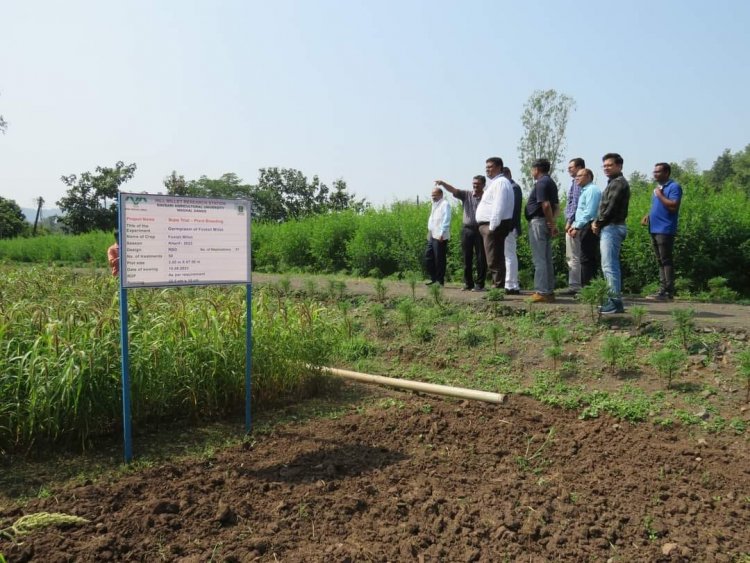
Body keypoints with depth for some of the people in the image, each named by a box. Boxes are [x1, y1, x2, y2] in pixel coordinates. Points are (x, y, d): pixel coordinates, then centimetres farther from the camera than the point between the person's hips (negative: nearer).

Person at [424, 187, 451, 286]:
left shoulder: (445, 204, -8)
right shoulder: (435, 204, 20)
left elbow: (446, 220, -15)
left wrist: (442, 234, -20)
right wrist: (429, 231, 16)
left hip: (440, 237, -9)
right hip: (432, 236, 9)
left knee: (439, 259, -3)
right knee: (428, 257, 9)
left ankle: (440, 281, 4)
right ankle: (433, 278, 18)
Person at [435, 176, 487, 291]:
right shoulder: (466, 194, 8)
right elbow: (453, 190, -4)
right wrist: (442, 183, -22)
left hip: (480, 230, -3)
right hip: (467, 229, 3)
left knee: (481, 258, 0)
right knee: (467, 258, 8)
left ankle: (480, 284, 7)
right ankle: (468, 284, 16)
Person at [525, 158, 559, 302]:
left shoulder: (541, 183, -13)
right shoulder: (551, 182, 17)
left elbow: (545, 205, -22)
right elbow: (556, 205, 19)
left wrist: (552, 223, -15)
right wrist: (552, 222, 11)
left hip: (538, 222, -10)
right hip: (546, 223, 10)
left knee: (539, 259, -8)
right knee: (547, 259, 12)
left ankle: (541, 292, -8)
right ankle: (549, 291, 17)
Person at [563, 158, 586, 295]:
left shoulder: (577, 182, -11)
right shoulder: (576, 182, 19)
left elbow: (575, 203, -17)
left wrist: (569, 222, -18)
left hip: (573, 223, -10)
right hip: (573, 223, 10)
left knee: (573, 257, -8)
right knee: (572, 257, 12)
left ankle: (575, 286, -6)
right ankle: (575, 285, 16)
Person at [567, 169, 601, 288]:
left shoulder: (592, 190, -9)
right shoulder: (585, 191, 23)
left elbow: (589, 212, -19)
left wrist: (577, 226, -18)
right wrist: (574, 225, 12)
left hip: (588, 228, -10)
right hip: (584, 229, 10)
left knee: (586, 260, -10)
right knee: (586, 259, 10)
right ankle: (585, 287, 13)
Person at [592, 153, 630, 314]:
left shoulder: (619, 183, -11)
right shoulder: (613, 183, 21)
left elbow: (611, 208, -18)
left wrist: (598, 224, -7)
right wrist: (597, 223, 7)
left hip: (612, 228, -11)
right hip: (609, 228, 11)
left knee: (609, 266, -12)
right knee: (610, 265, 12)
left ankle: (616, 302, -11)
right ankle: (614, 299, 17)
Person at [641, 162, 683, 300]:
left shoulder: (674, 187, -9)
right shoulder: (658, 187, 20)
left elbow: (673, 206, -21)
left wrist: (660, 195, -14)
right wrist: (648, 216, 12)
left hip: (665, 230, -9)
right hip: (655, 229, 9)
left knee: (666, 261, -9)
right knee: (660, 262, 10)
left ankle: (669, 293, -9)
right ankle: (662, 291, 14)